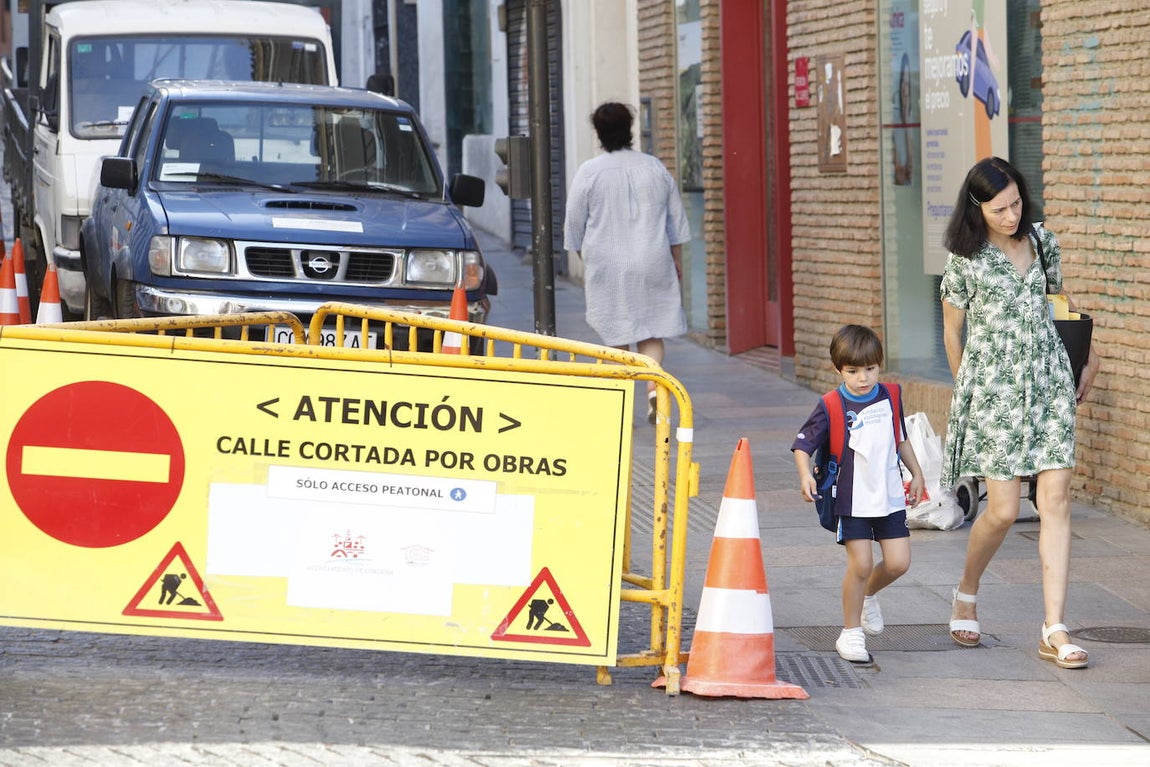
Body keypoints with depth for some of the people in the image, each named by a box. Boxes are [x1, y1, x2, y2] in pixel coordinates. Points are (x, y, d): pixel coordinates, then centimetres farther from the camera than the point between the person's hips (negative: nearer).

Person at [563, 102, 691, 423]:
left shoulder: (589, 172, -5)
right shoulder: (655, 168, 4)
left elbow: (574, 225, 1)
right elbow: (676, 221, 11)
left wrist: (585, 259, 16)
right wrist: (676, 261, 21)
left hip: (608, 267, -2)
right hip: (653, 264, 2)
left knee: (616, 337, 5)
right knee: (651, 332, 7)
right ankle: (654, 381, -18)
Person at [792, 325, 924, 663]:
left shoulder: (890, 397, 4)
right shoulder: (831, 407, -10)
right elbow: (802, 445, -8)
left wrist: (916, 473, 21)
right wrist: (806, 475, -25)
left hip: (890, 496, 4)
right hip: (852, 499, -4)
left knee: (898, 562, -1)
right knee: (860, 564, -10)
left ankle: (868, 596, 32)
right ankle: (851, 633, 6)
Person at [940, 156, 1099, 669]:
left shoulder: (1042, 241, 6)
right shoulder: (965, 259, -7)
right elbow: (952, 330, 4)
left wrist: (1088, 356, 21)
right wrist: (966, 388, 9)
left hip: (1049, 381, 4)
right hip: (994, 386, -4)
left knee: (1055, 500, -5)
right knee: (1003, 508, -6)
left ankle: (1055, 630, -4)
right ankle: (966, 594, 25)